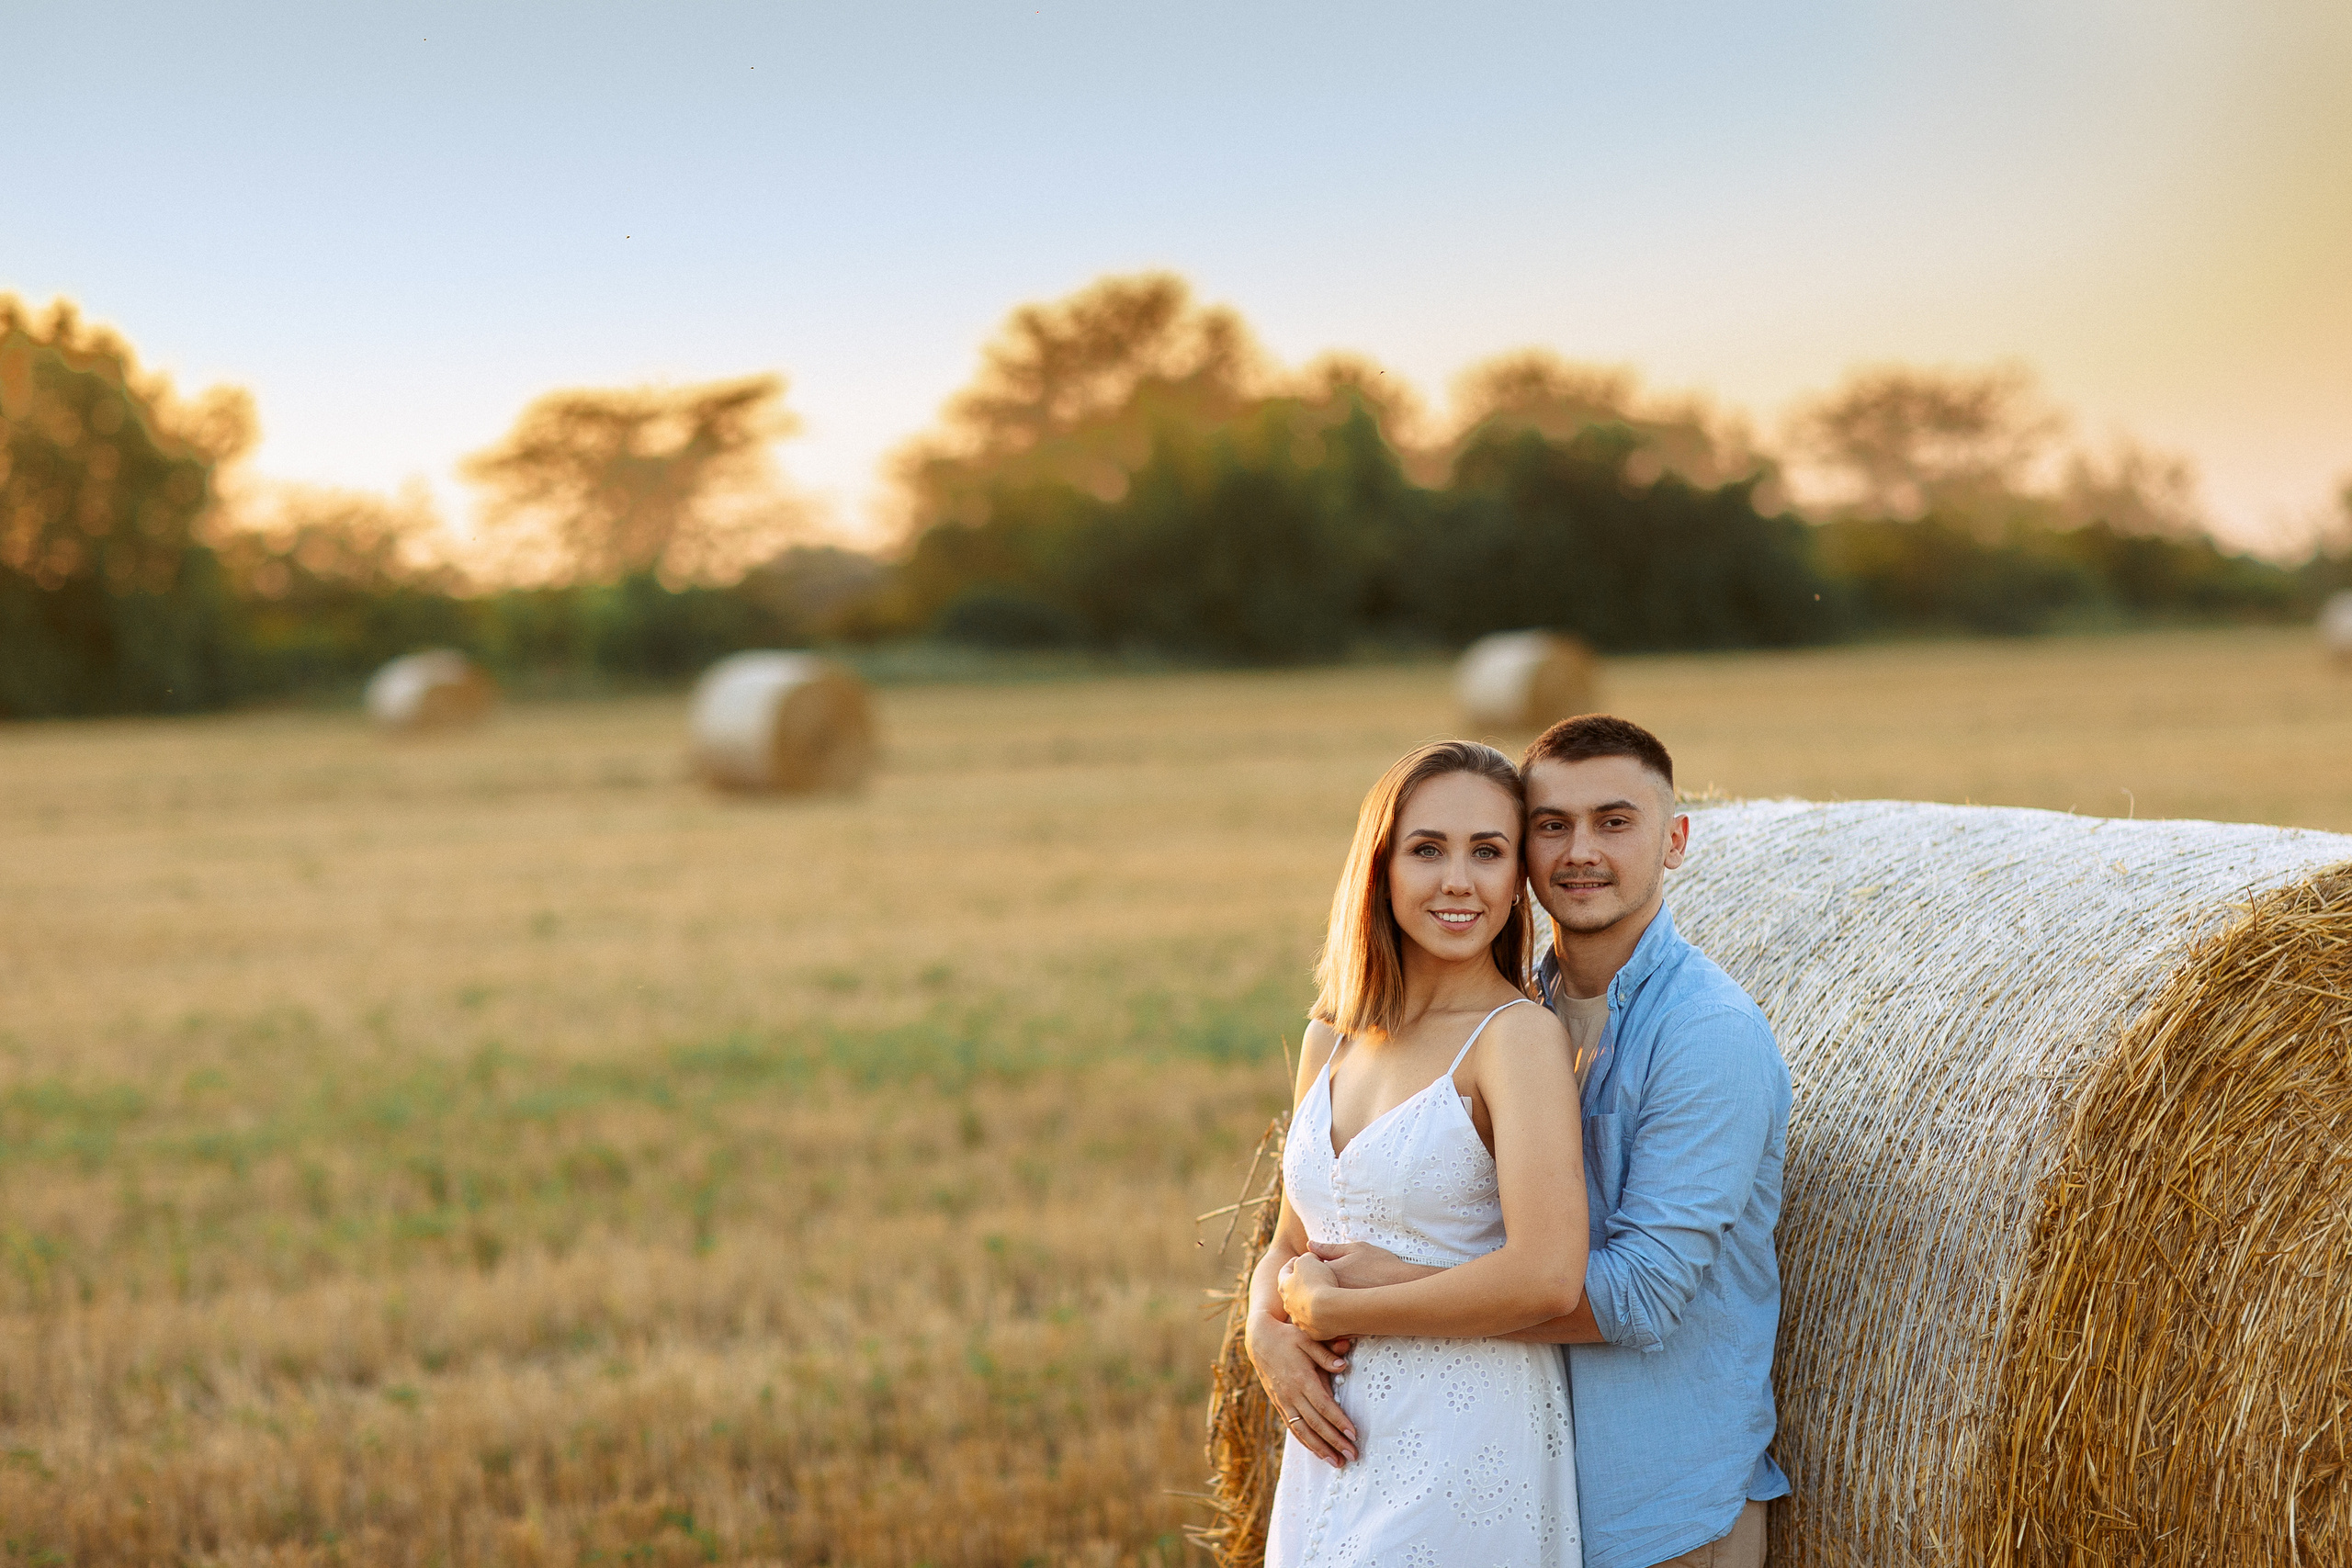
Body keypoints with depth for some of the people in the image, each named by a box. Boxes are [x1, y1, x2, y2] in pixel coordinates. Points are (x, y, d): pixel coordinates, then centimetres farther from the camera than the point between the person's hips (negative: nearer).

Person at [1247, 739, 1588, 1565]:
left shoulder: (1518, 1035, -11)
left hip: (1464, 1459, -6)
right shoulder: (1329, 1040, 9)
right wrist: (1268, 1333, -5)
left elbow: (1546, 1279, -22)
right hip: (1337, 1451, 6)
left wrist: (1329, 1308, -12)